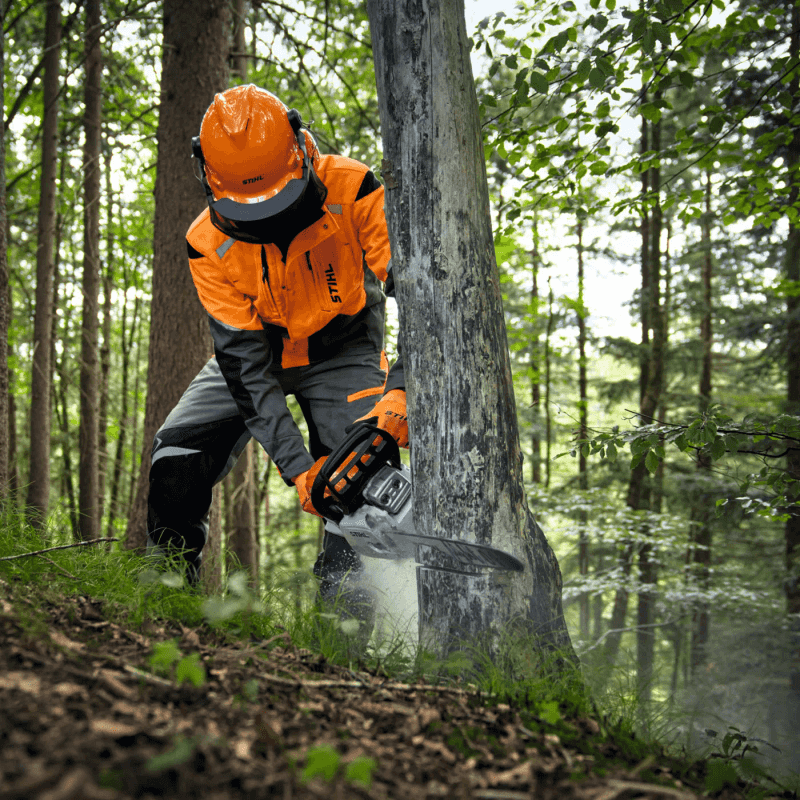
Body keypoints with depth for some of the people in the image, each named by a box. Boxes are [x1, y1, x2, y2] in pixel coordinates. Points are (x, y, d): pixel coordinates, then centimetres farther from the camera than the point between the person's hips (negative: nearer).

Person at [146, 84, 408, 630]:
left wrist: (403, 386, -46)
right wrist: (295, 465, -32)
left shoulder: (351, 190, -29)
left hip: (341, 351, -1)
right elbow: (245, 360, -24)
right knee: (174, 462, -11)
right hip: (258, 351, 2)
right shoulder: (209, 243, -23)